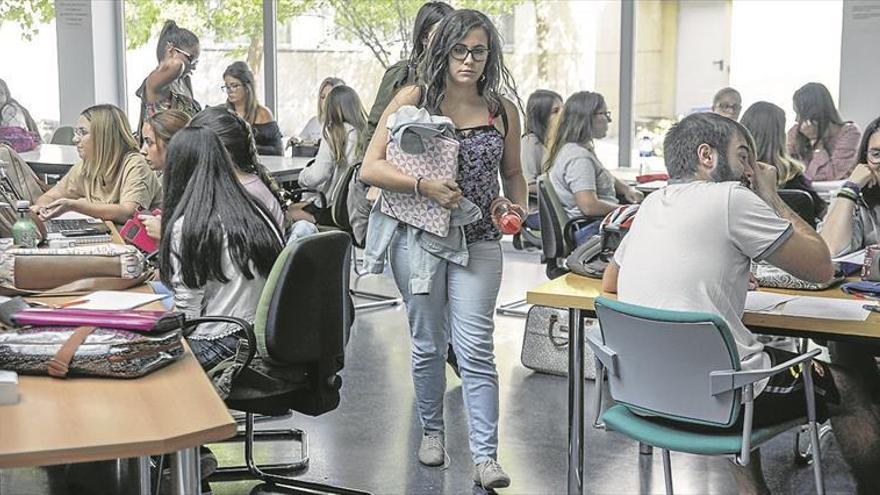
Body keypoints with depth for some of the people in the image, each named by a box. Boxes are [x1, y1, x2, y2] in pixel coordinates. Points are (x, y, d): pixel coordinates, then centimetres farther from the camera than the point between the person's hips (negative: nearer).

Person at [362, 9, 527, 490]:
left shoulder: (502, 110, 5)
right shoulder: (413, 99, -4)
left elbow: (513, 174, 19)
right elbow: (370, 169, -9)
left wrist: (516, 210, -2)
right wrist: (424, 186, -23)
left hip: (479, 241, 1)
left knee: (475, 348, -5)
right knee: (428, 344, 12)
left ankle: (485, 456, 0)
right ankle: (432, 430, 33)